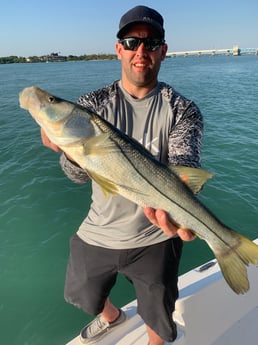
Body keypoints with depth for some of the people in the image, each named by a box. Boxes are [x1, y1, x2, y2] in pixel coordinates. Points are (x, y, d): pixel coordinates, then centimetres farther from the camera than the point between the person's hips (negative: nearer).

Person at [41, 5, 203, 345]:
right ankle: (111, 316, 65)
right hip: (98, 232, 3)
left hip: (155, 237, -2)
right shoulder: (93, 103, -7)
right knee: (85, 292, 29)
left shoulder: (182, 110, -10)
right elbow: (79, 174, -15)